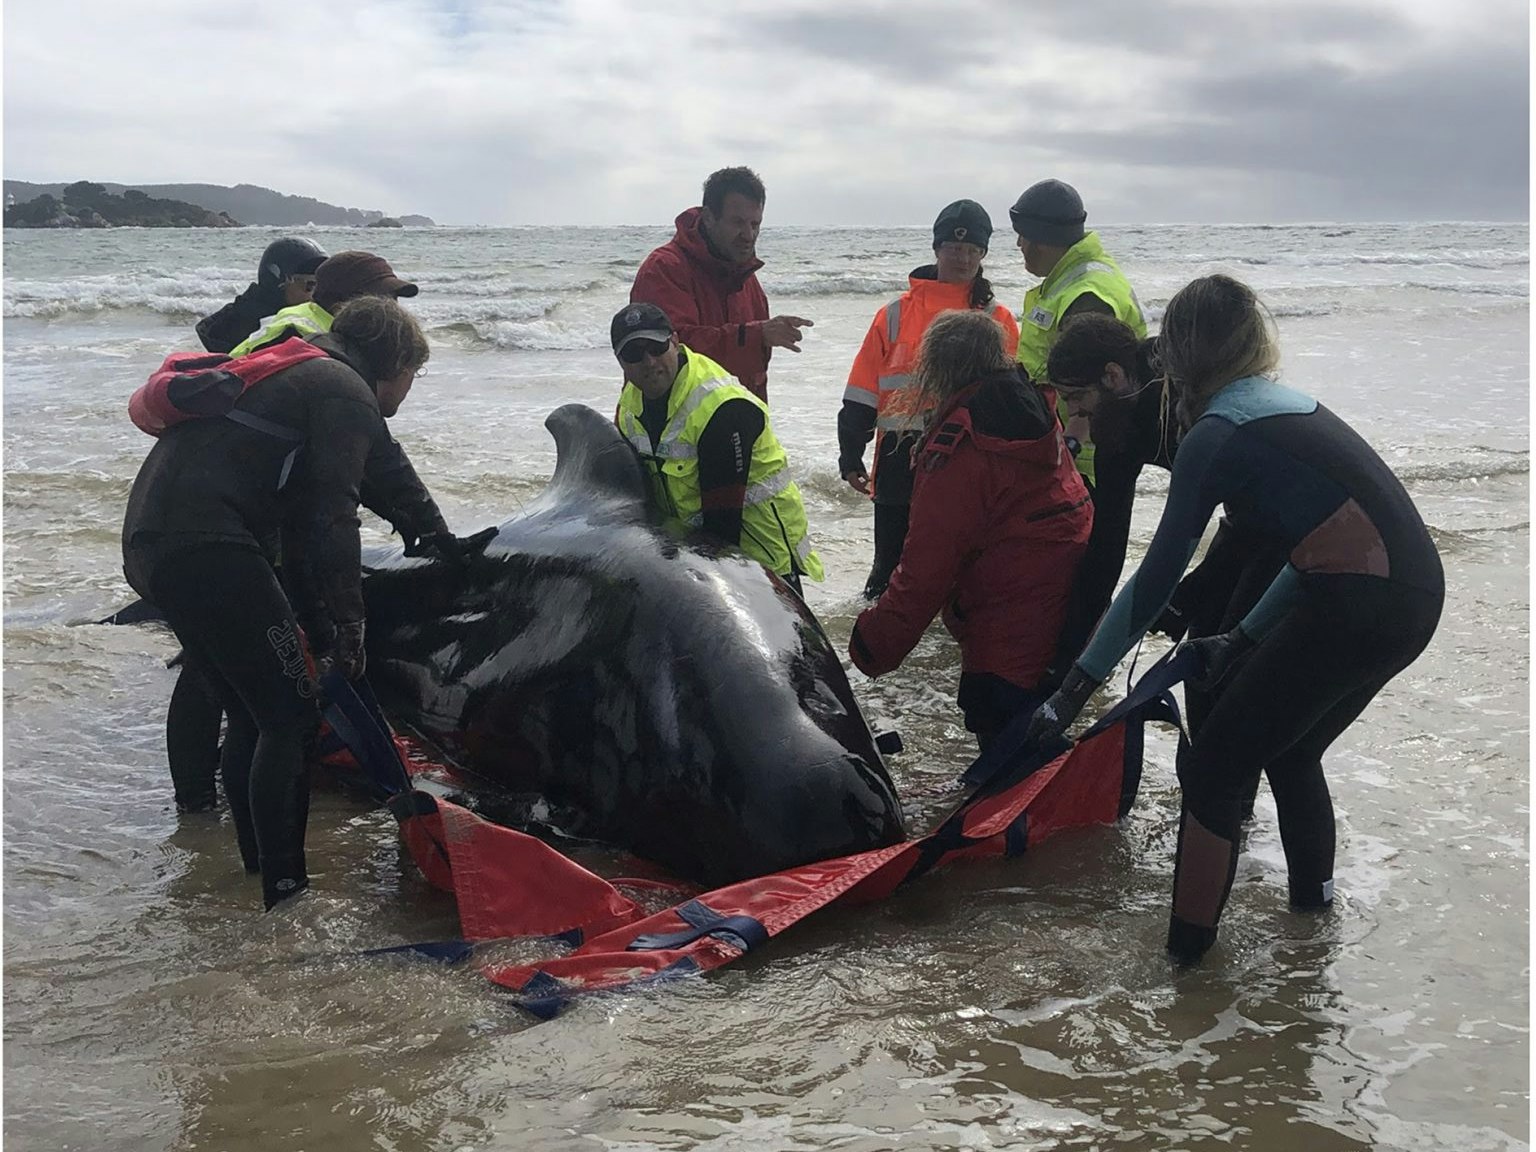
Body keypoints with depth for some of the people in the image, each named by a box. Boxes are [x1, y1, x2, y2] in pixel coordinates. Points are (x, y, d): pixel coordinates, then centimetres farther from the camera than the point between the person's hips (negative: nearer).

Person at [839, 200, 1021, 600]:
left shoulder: (998, 321, 6)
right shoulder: (896, 315, 6)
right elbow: (861, 396, 6)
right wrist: (851, 456, 1)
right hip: (900, 463, 0)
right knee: (890, 569, 9)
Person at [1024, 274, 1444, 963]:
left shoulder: (1217, 434, -7)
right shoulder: (1290, 406, 18)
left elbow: (1158, 577, -8)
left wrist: (1077, 685, -3)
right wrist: (1243, 639, 25)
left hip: (1357, 608, -9)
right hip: (1415, 596, 9)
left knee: (1213, 768, 3)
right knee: (1289, 749, 28)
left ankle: (1188, 945, 8)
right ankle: (1313, 894, 46)